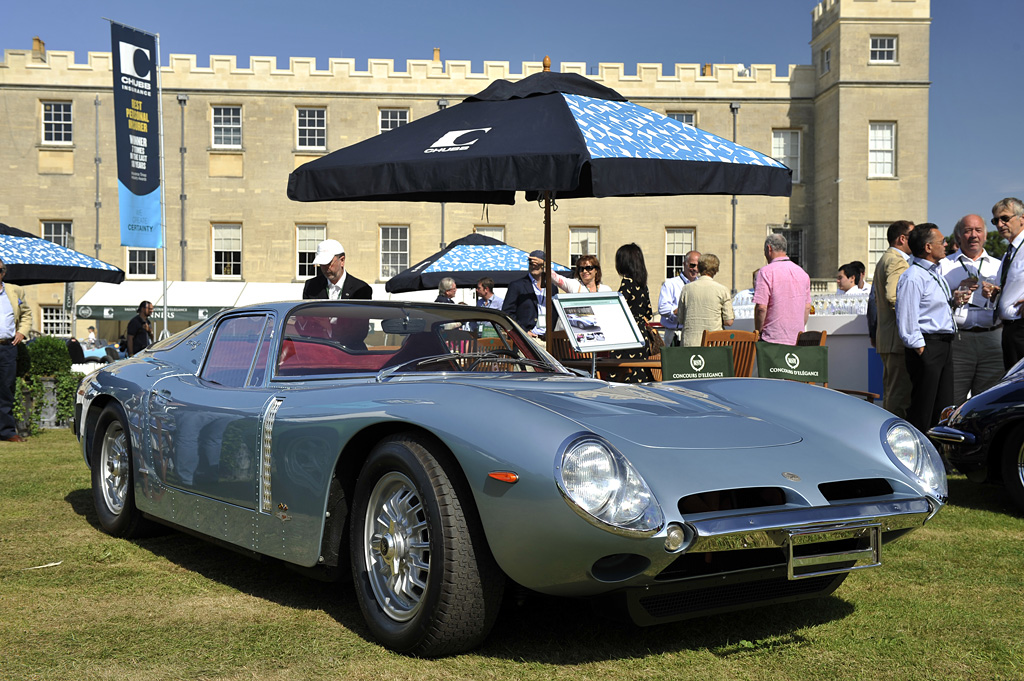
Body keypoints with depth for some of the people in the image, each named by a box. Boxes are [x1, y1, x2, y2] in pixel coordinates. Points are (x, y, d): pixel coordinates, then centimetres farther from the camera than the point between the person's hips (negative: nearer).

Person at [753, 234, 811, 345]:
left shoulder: (766, 272, -9)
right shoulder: (802, 272, 12)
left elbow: (761, 307, -14)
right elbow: (807, 307, 16)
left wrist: (757, 332, -2)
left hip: (774, 340, -6)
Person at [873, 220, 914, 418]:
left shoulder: (884, 259, 22)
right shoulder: (898, 261, -12)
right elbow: (893, 296, -26)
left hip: (886, 338, 11)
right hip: (899, 337, -11)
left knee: (890, 392, 14)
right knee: (899, 393, -10)